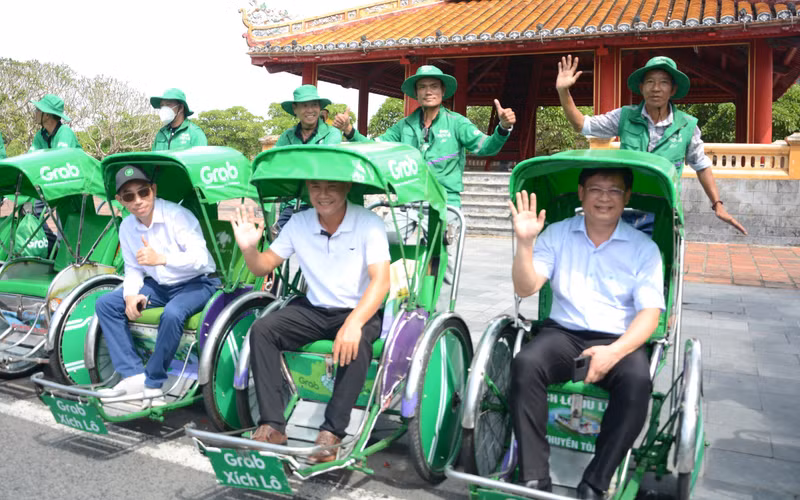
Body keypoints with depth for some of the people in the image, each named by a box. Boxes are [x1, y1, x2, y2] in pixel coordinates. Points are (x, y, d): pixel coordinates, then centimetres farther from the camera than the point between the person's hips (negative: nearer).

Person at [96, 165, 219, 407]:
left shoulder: (177, 215, -19)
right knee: (105, 304, -4)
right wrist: (131, 295, -13)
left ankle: (153, 385, -17)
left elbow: (200, 258, -28)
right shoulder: (127, 227, 1)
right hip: (158, 285, 7)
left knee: (172, 313, -37)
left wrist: (161, 258, -42)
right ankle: (134, 376, -8)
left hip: (197, 283, -7)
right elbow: (133, 269, 8)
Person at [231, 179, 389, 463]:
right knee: (261, 330, -17)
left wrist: (353, 323, -39)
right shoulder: (299, 223, -1)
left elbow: (381, 280, -24)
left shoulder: (369, 224, -14)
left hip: (359, 311, -4)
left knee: (356, 344, -36)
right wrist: (248, 248, -19)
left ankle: (331, 432, -25)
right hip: (314, 310, 5)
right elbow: (263, 267, 5)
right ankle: (272, 426, -15)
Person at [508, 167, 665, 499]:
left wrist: (614, 352, -21)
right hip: (563, 334, 1)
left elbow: (649, 313, -4)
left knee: (637, 381, -33)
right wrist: (525, 243, -18)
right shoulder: (557, 235, 8)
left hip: (619, 340, -1)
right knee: (524, 364, -30)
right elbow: (525, 288, -1)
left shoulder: (643, 248, 4)